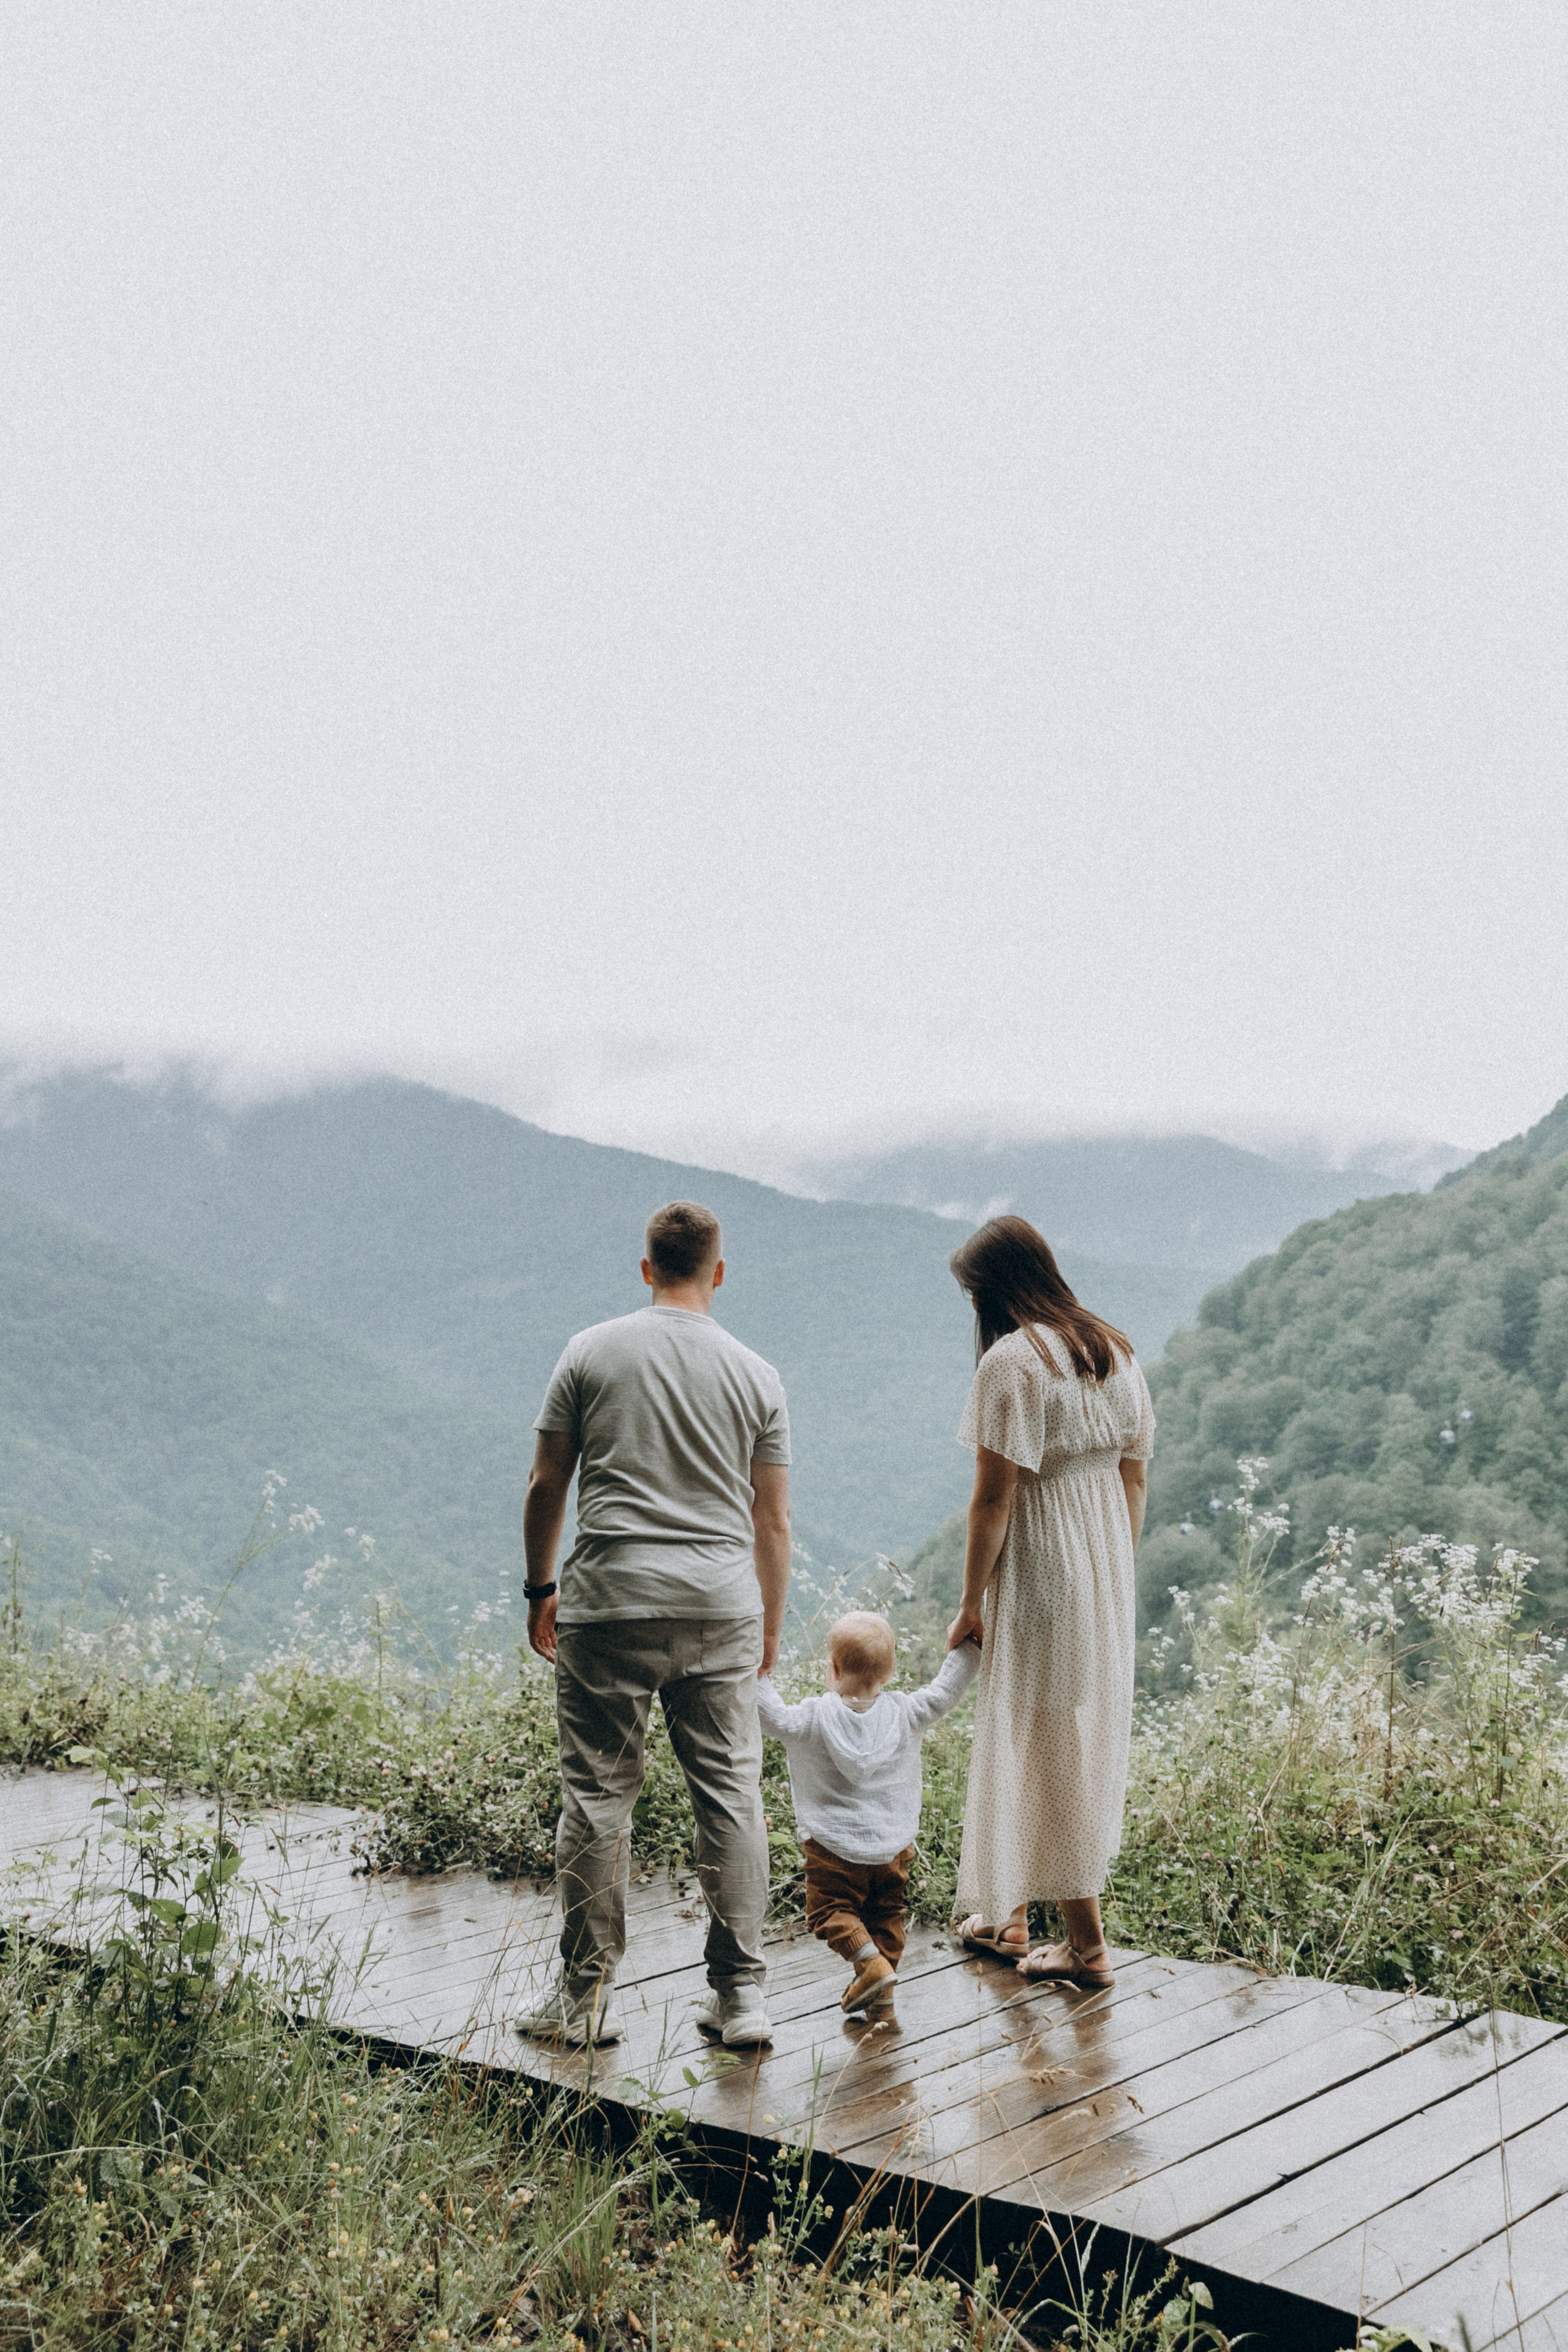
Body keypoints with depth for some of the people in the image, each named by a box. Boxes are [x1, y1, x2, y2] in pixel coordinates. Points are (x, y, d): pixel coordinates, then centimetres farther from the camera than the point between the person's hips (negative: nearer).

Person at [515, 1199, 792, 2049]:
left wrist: (539, 1588, 16)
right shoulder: (755, 1375, 7)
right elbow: (773, 1520, 10)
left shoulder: (591, 1352, 3)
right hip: (721, 1605, 2)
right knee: (730, 1794, 7)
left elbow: (546, 1484, 4)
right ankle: (740, 1995, 11)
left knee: (596, 1794, 5)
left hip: (609, 1602, -1)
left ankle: (586, 1996, 11)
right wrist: (771, 1625, 20)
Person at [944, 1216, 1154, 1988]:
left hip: (1038, 1573, -8)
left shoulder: (1013, 1359, -17)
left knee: (1044, 1749, 4)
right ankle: (1010, 1917, 33)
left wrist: (971, 1602, -9)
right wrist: (1116, 1576, 19)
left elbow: (994, 1497, -17)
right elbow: (1135, 1478, 11)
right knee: (1086, 1736, 17)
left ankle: (1087, 1944, 13)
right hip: (1104, 1571, 8)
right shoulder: (1116, 1350, 6)